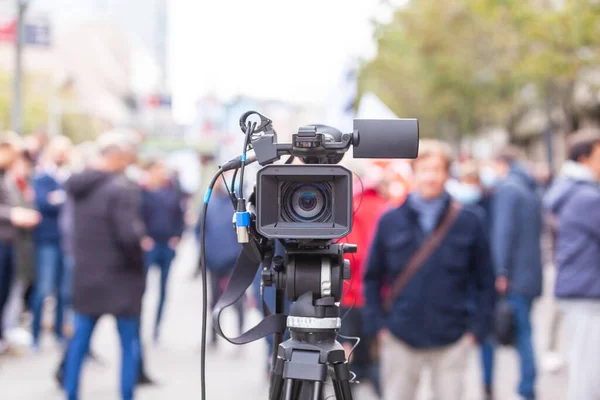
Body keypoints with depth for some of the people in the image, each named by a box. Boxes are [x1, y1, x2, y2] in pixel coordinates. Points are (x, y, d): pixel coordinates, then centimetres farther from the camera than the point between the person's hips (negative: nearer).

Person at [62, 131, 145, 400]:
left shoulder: (80, 186, 5)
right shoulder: (121, 189, -20)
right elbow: (129, 234, -26)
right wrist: (141, 229, -7)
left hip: (86, 275, 7)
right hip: (120, 277, -6)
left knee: (80, 341, 13)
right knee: (130, 344, 7)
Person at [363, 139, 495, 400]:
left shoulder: (468, 222, 1)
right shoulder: (390, 222, 3)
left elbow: (485, 281, 5)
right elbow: (372, 278, 8)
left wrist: (477, 328, -3)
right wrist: (377, 325, 0)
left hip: (451, 340, 0)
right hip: (400, 338, 1)